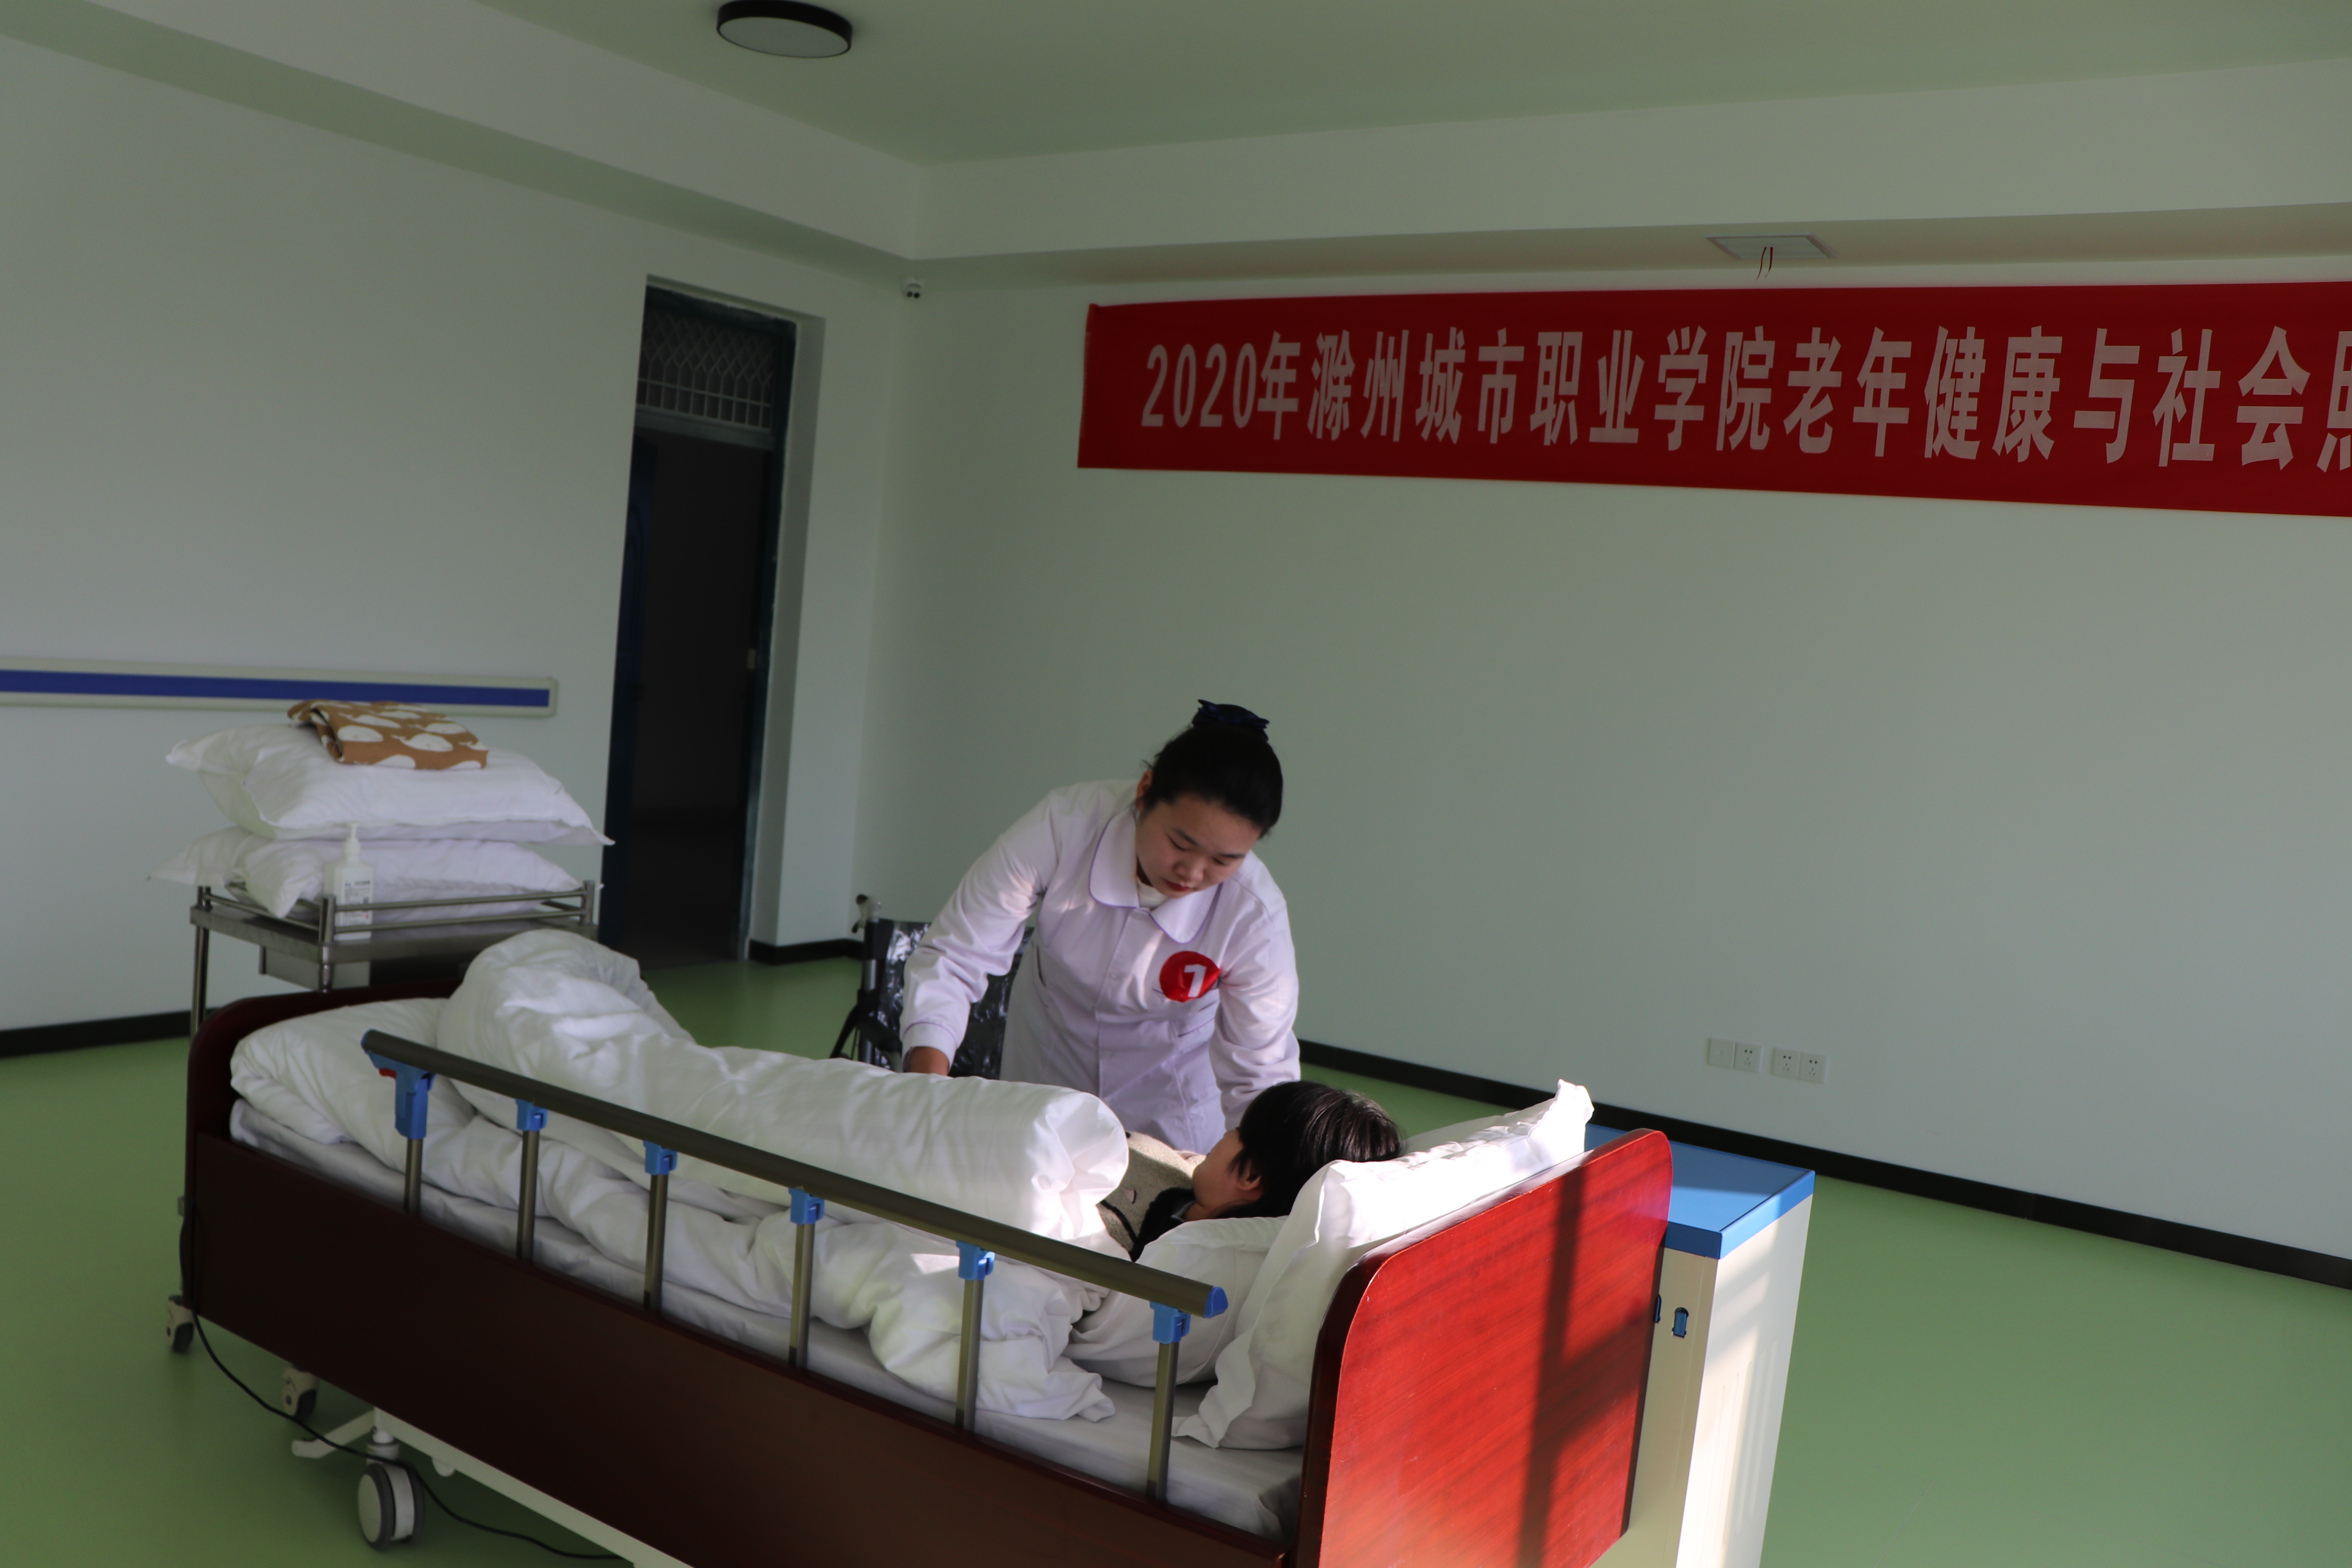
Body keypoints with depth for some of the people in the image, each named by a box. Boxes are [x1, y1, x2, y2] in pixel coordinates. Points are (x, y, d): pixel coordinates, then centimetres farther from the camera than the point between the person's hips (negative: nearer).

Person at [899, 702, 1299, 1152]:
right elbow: (953, 956, -28)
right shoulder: (1063, 826, -32)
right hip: (1046, 1060, 1)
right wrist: (927, 1082, -42)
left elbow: (1260, 1078, -23)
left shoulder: (1257, 917, -30)